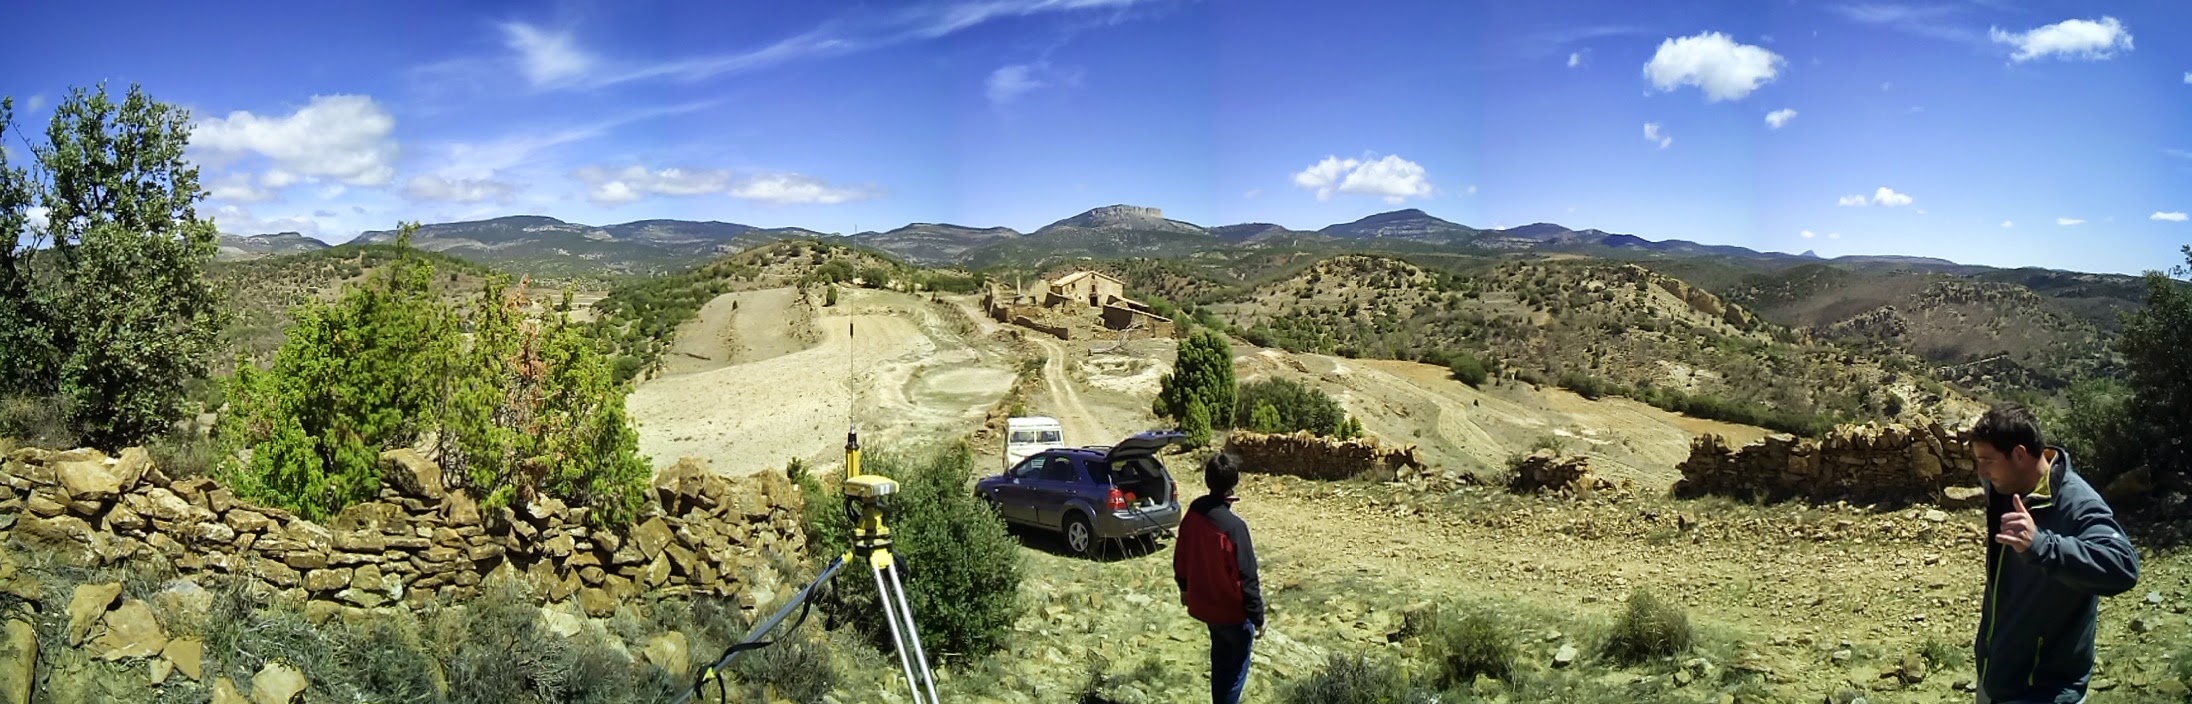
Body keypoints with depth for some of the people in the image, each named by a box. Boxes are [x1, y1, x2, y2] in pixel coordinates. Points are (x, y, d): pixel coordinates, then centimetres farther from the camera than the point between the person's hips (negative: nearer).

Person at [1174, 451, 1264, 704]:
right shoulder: (1233, 526, -29)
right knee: (1236, 666, 11)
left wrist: (1184, 587, 24)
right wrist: (1258, 616, -12)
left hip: (1204, 603, 7)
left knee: (1220, 658, 26)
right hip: (1232, 610, -7)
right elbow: (1247, 577, -23)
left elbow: (1180, 556, 7)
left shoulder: (1193, 513, -7)